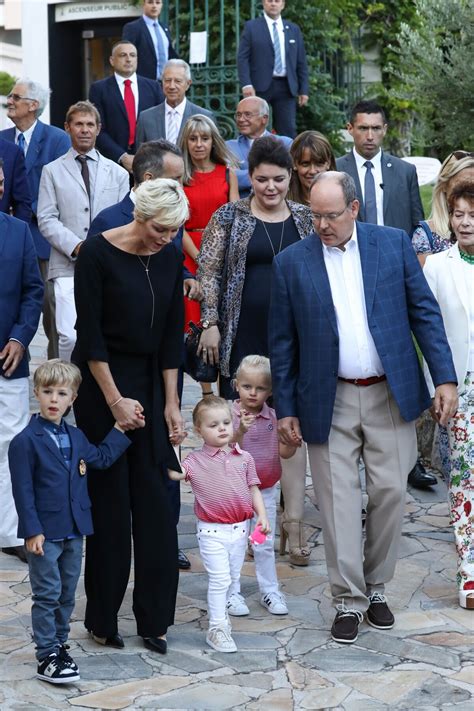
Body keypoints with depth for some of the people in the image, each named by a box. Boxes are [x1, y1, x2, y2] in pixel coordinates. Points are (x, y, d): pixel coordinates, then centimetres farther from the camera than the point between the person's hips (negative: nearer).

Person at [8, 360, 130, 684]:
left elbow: (102, 458, 22)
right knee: (47, 595, -2)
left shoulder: (76, 437, 8)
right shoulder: (25, 441, -13)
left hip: (74, 532, 6)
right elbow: (23, 491, -14)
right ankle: (47, 657, 3)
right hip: (45, 533, -6)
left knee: (68, 594, 14)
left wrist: (121, 429, 16)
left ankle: (59, 643, 27)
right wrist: (32, 531, -17)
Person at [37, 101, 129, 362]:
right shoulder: (52, 171, 10)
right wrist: (76, 246, -12)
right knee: (70, 336, -15)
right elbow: (46, 219, 2)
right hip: (68, 267, -2)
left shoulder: (117, 173, 16)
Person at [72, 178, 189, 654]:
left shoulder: (170, 258, 2)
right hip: (101, 382, -5)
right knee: (110, 499, 0)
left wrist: (170, 402, 2)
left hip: (150, 382, 5)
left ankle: (154, 617, 10)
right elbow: (89, 332, -13)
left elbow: (172, 334, 6)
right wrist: (115, 400, -14)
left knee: (155, 499, 1)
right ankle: (103, 618, 13)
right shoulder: (98, 253, -14)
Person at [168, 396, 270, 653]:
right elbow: (174, 474, -20)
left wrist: (262, 515, -2)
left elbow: (253, 489, 8)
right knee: (219, 578, -7)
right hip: (212, 531, -4)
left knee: (233, 577, 17)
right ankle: (217, 628, 2)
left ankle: (219, 612, 38)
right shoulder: (196, 460, -5)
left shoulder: (244, 458, 4)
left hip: (240, 528, 4)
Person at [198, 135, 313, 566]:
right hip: (245, 336, -2)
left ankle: (294, 522, 3)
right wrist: (211, 324, -7)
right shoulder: (229, 217, 1)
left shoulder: (305, 219, 9)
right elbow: (209, 272, 0)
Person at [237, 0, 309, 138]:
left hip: (286, 87, 2)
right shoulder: (251, 27, 5)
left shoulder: (294, 29, 14)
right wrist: (246, 84, -14)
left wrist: (304, 89, 6)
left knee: (288, 130, -2)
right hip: (259, 86, -2)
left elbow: (301, 62, 13)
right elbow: (243, 58, -2)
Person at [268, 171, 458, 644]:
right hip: (328, 403, -1)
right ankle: (348, 601, 11)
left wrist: (444, 377, -4)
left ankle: (376, 588, 24)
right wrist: (285, 409, 2)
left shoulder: (394, 244, 1)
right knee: (338, 502, 0)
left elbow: (424, 312, 3)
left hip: (391, 395, 1)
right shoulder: (291, 262, 0)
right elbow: (282, 342, 4)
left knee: (390, 493, 5)